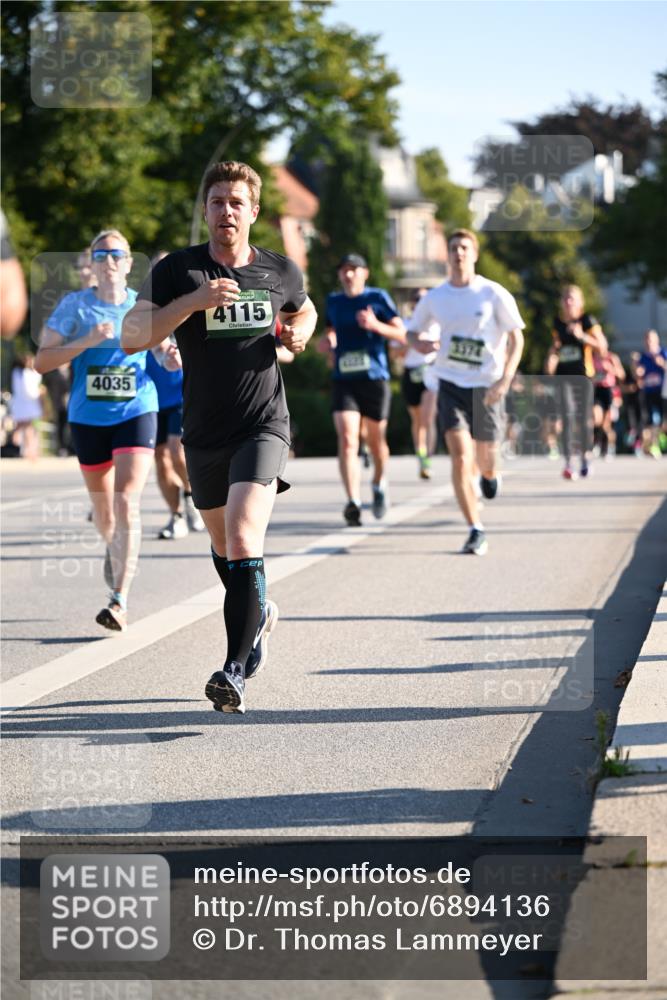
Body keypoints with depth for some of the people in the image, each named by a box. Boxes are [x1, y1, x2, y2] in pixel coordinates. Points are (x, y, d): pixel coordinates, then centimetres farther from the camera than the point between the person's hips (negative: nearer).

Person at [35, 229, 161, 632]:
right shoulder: (74, 305, 0)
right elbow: (42, 360, -7)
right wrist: (86, 342, -20)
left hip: (137, 415, -2)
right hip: (88, 417, 2)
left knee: (126, 502, -17)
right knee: (103, 505, 16)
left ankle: (120, 601, -19)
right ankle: (115, 551, 51)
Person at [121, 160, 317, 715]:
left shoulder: (281, 271, 3)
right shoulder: (177, 270, -4)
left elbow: (304, 310, 26)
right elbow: (131, 336, -15)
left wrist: (299, 332, 2)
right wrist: (195, 300, -25)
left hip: (263, 426, -2)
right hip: (204, 434, 2)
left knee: (242, 539, -21)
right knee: (224, 548, 19)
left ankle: (237, 669, -21)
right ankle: (260, 613, 50)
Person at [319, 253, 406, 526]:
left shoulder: (378, 298, 1)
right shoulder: (333, 302, 12)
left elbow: (403, 335, -2)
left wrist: (376, 325, -19)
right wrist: (327, 341, 5)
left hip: (375, 379, -2)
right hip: (343, 381, 2)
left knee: (376, 440, 11)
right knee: (347, 440, -17)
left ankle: (379, 485, 41)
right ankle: (353, 502, -25)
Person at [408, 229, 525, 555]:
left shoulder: (494, 294, -5)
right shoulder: (435, 298, 3)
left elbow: (516, 338, -3)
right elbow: (412, 330, 17)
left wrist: (505, 380, -15)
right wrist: (418, 342, -8)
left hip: (487, 385, -1)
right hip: (450, 383, 1)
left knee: (486, 458, 7)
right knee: (460, 457, -15)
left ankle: (489, 473, 48)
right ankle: (475, 529, -9)